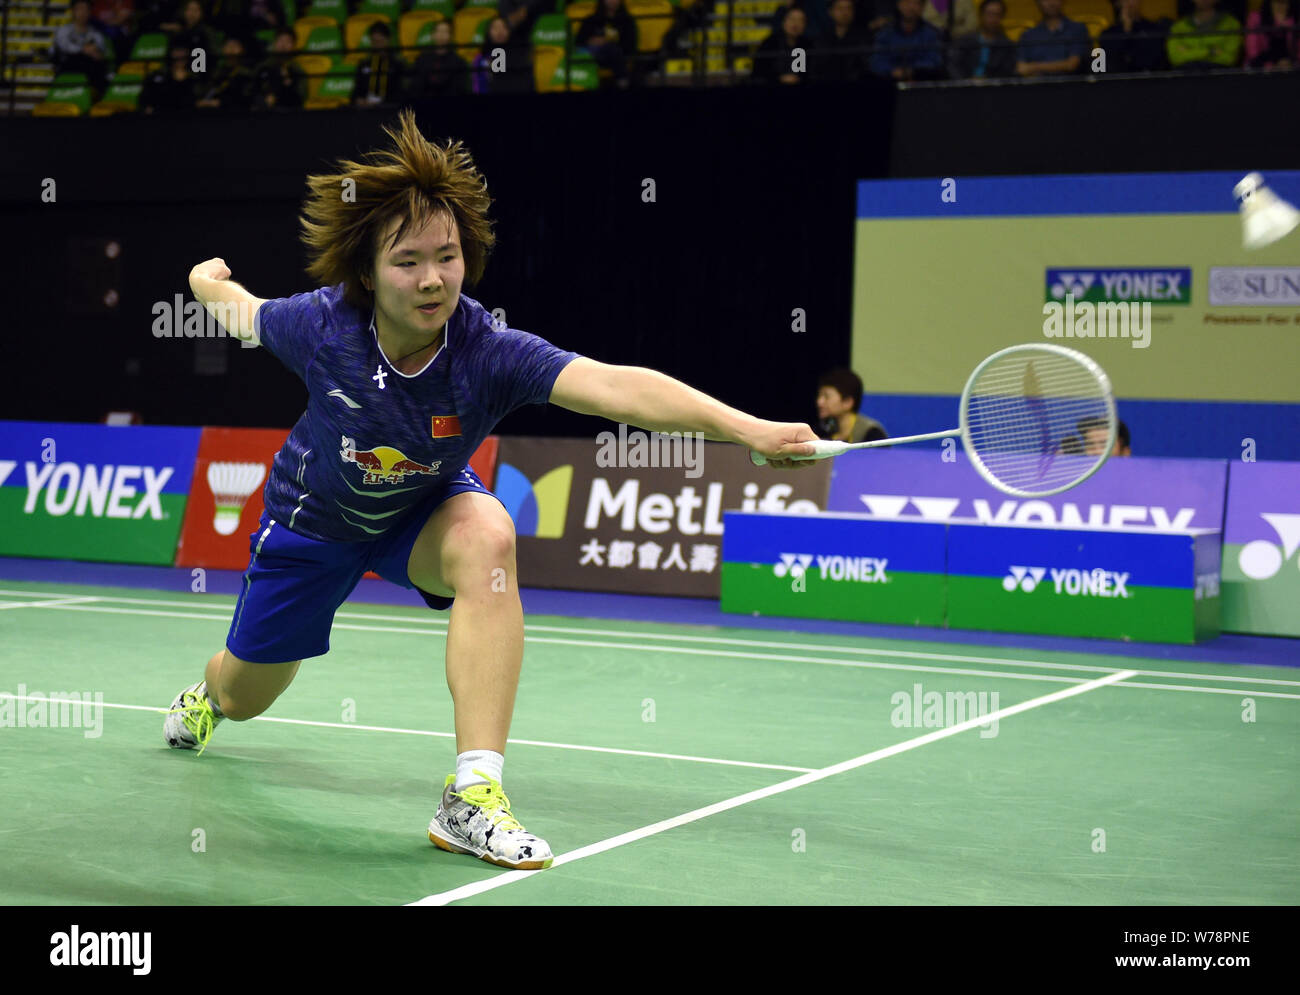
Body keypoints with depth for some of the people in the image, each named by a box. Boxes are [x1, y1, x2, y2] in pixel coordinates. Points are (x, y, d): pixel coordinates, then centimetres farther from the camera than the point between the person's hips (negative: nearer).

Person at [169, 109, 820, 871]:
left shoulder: (489, 354, -37)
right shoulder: (321, 326, -32)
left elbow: (617, 385, -54)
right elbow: (241, 314, -7)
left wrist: (749, 428, -67)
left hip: (424, 513, -1)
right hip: (314, 516, 1)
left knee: (486, 536, -37)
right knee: (244, 698, 17)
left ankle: (474, 796, -36)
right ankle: (209, 689, 60)